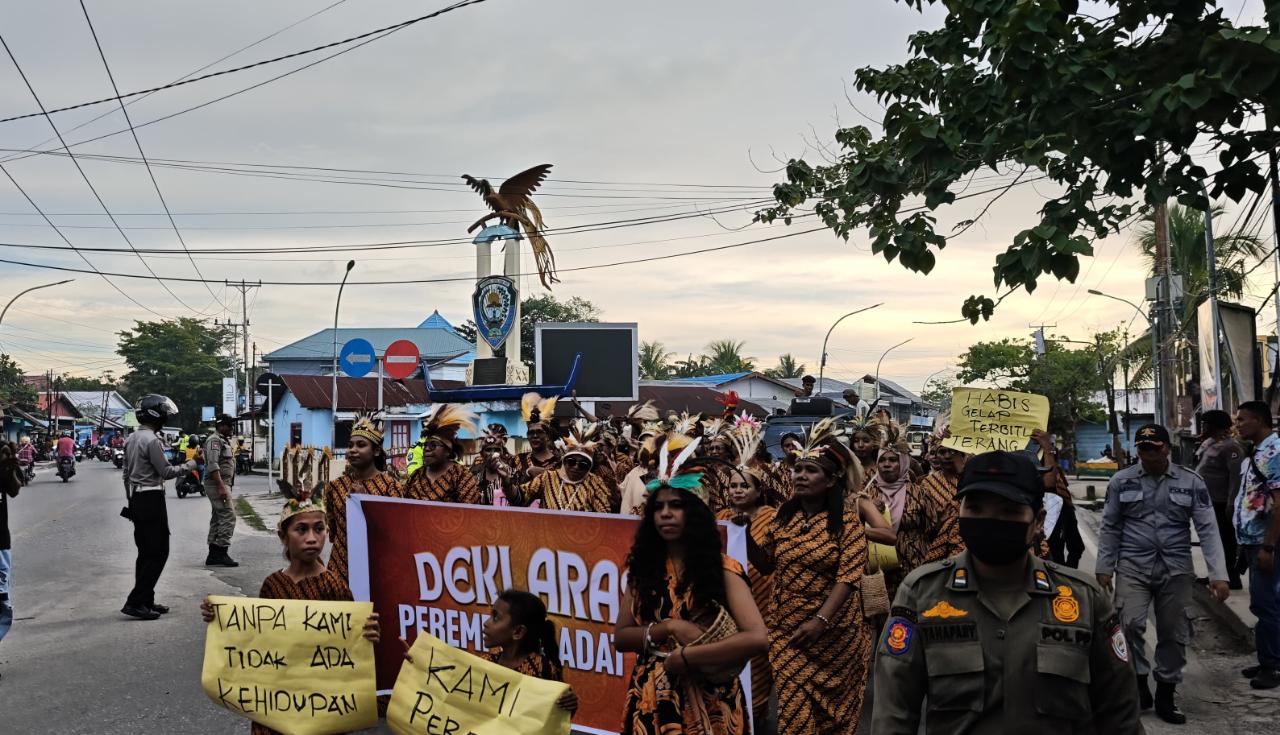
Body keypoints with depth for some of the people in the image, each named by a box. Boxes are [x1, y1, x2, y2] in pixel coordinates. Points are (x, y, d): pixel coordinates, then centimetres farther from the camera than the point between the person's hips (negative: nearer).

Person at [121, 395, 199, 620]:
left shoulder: (131, 439, 13)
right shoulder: (151, 440, -17)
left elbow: (126, 474, 19)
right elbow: (166, 472, -16)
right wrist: (187, 466, -1)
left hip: (136, 499, 10)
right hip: (151, 499, -10)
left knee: (146, 552, 14)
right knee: (158, 552, -6)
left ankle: (145, 601, 18)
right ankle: (135, 602, -8)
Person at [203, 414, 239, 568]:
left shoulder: (223, 441, 21)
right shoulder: (214, 440, -11)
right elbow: (213, 465, -21)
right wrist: (221, 487, -26)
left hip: (222, 484, 11)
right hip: (217, 484, -11)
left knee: (217, 518, 10)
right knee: (228, 516, -14)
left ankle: (213, 555, 13)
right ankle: (221, 553, -15)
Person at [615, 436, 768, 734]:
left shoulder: (722, 568, -9)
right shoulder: (642, 566, 2)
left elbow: (757, 638, -21)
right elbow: (621, 637, 0)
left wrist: (684, 657, -20)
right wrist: (670, 628, -17)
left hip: (706, 702, -3)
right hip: (651, 701, 3)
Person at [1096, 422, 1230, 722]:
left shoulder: (1191, 482, -1)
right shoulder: (1121, 481, -1)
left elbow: (1208, 529, -3)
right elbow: (1110, 527, 4)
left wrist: (1219, 574, -9)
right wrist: (1104, 568, 3)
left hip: (1176, 568, 1)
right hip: (1133, 566, -1)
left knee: (1173, 633, 7)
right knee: (1130, 623, -17)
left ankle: (1165, 695, 23)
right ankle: (1139, 683, 4)